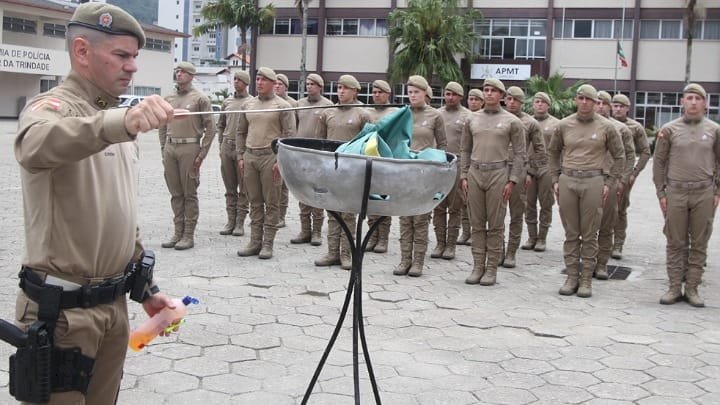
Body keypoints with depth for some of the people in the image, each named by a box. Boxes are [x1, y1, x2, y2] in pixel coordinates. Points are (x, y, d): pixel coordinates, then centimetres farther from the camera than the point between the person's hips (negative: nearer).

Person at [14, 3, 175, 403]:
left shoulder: (116, 121, 13)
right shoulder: (51, 107, -12)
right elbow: (37, 145, -39)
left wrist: (145, 288, 19)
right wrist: (120, 122, -55)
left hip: (113, 304, 8)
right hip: (61, 309, -7)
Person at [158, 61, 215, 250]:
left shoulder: (200, 98, -2)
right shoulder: (168, 99, 14)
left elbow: (210, 128, -5)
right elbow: (162, 126, 19)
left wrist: (201, 155, -10)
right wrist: (163, 150, 10)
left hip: (189, 148, -5)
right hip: (170, 148, 5)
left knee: (189, 194, -1)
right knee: (175, 194, 9)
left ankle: (189, 235, 4)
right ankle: (178, 232, 16)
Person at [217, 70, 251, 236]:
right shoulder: (227, 101, 13)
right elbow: (220, 125, 19)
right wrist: (221, 145, 11)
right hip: (227, 146, 5)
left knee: (243, 188, 0)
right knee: (229, 188, 9)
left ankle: (240, 222, 5)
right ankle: (230, 220, 15)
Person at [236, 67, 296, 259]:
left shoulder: (282, 106, -3)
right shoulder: (248, 104, 13)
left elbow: (289, 135, -7)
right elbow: (241, 132, 17)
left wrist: (281, 160, -13)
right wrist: (240, 157, 9)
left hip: (270, 157, -5)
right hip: (249, 156, 5)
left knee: (271, 203, -1)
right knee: (255, 202, 9)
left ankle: (268, 244, 4)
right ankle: (255, 242, 14)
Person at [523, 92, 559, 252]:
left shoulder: (555, 124, 3)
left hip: (547, 168, -2)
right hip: (528, 167, 2)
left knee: (546, 205, 3)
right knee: (529, 204, 5)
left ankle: (542, 238, 12)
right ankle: (531, 237, 15)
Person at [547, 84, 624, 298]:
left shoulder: (606, 127, 2)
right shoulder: (564, 125, 6)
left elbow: (619, 157, 8)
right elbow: (553, 152, 17)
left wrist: (609, 183, 0)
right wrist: (555, 180, 9)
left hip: (593, 182, -2)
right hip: (567, 181, 2)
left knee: (589, 234, 2)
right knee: (571, 233, 6)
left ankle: (586, 279, 9)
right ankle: (571, 277, 14)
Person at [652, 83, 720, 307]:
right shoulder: (669, 129, 2)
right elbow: (659, 162, 5)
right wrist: (661, 192, 2)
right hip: (676, 192, -1)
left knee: (699, 244, 5)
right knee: (675, 243, 4)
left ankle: (692, 288, 13)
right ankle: (675, 287, 12)